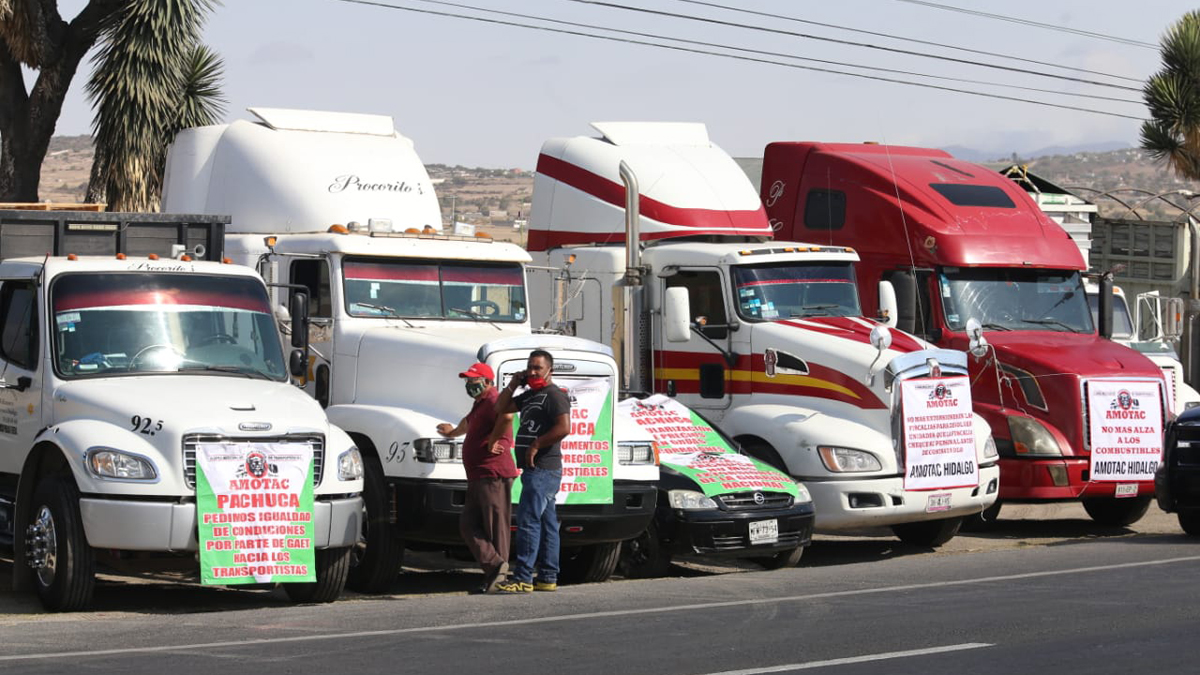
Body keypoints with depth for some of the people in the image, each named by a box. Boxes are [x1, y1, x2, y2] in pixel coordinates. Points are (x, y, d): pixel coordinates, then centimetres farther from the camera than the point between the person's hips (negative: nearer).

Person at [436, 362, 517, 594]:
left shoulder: (493, 400, -10)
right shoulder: (479, 404, 23)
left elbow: (506, 417, -34)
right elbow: (469, 423, 47)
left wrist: (492, 442, -23)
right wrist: (453, 432, 66)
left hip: (493, 476, -11)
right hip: (478, 477, 11)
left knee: (495, 527, -9)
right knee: (468, 525, 2)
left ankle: (498, 572, -9)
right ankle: (494, 566, -4)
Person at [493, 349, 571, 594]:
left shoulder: (554, 395, -10)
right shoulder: (530, 395, 20)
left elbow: (564, 428, -23)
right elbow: (500, 408, 25)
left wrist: (536, 445, -20)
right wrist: (513, 385, 13)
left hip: (543, 470, -10)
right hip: (537, 470, 10)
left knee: (528, 521, -14)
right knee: (547, 523, 11)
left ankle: (522, 578, -16)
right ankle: (548, 577, 14)